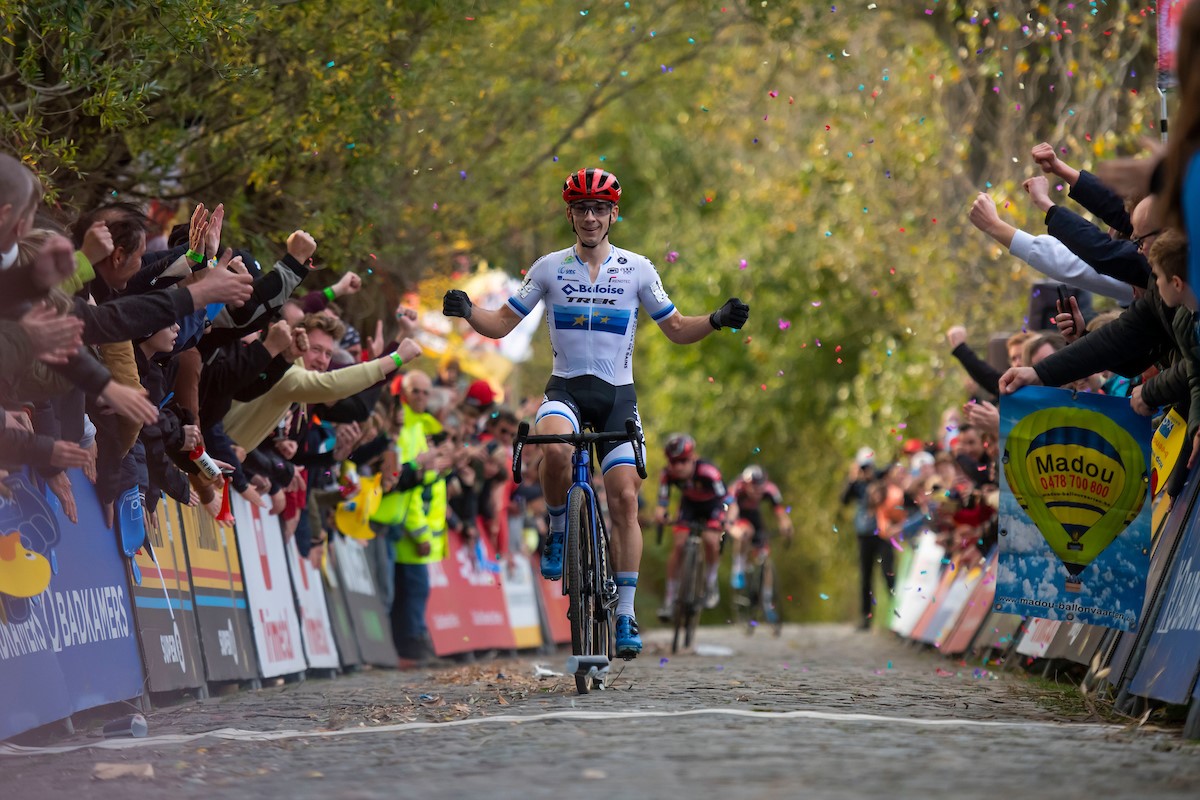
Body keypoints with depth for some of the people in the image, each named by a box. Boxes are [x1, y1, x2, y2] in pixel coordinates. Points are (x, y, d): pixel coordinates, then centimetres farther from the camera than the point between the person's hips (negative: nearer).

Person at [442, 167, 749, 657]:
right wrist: (466, 312, -14)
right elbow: (502, 324, 6)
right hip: (566, 389, -1)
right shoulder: (550, 268, 3)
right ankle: (558, 529, -6)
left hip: (617, 395, 1)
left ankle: (626, 614, -3)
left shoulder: (637, 269, 3)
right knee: (554, 451, -35)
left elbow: (677, 330, 9)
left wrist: (717, 321, -10)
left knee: (625, 498, -9)